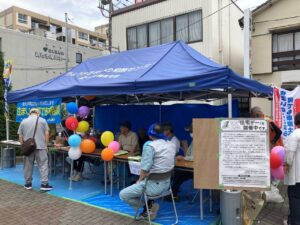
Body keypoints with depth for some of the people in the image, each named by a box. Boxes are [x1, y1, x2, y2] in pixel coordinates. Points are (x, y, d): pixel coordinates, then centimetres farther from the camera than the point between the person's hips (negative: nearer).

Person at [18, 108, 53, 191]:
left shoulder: (23, 121, 10)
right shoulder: (42, 120, 3)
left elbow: (20, 136, 9)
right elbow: (46, 134, -1)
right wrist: (46, 145, 4)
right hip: (40, 146, -3)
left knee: (28, 166, 11)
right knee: (43, 165, -1)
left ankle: (28, 184, 20)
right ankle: (44, 184, -5)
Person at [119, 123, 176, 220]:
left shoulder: (150, 146, -18)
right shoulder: (172, 145, 4)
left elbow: (145, 169, -20)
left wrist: (139, 180, 1)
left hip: (154, 185, -8)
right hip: (166, 183, 8)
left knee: (123, 195, 3)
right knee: (135, 187, 33)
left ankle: (149, 206, 6)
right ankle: (149, 208, 19)